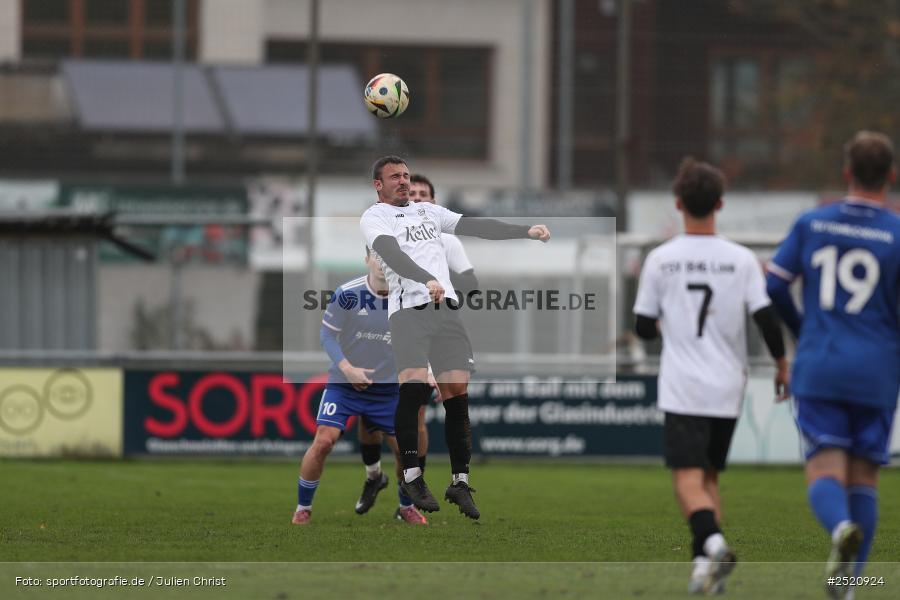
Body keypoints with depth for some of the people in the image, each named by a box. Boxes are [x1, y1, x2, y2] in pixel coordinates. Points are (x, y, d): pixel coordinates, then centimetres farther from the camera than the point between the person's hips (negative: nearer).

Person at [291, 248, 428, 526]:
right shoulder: (347, 293, -17)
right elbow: (326, 333, -9)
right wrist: (347, 369, -21)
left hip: (387, 388, 3)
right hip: (343, 384, -3)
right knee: (323, 441, -18)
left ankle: (406, 508, 30)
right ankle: (303, 509, 0)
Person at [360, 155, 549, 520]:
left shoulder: (427, 212, 25)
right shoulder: (374, 217, 5)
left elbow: (476, 227, 20)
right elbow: (391, 253, -13)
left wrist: (525, 232, 9)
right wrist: (427, 279, -31)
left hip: (445, 309, 5)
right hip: (408, 309, -5)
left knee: (457, 394, -3)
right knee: (413, 385, -22)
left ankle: (460, 483, 1)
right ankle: (411, 474, -12)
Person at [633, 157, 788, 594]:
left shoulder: (660, 260, -3)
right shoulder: (741, 260, -2)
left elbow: (644, 327, 2)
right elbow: (766, 317, -6)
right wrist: (782, 364, 8)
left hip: (682, 391, -2)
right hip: (728, 389, 2)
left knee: (688, 479, -7)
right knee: (709, 475, 17)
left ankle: (712, 541, -34)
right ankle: (705, 563, 7)